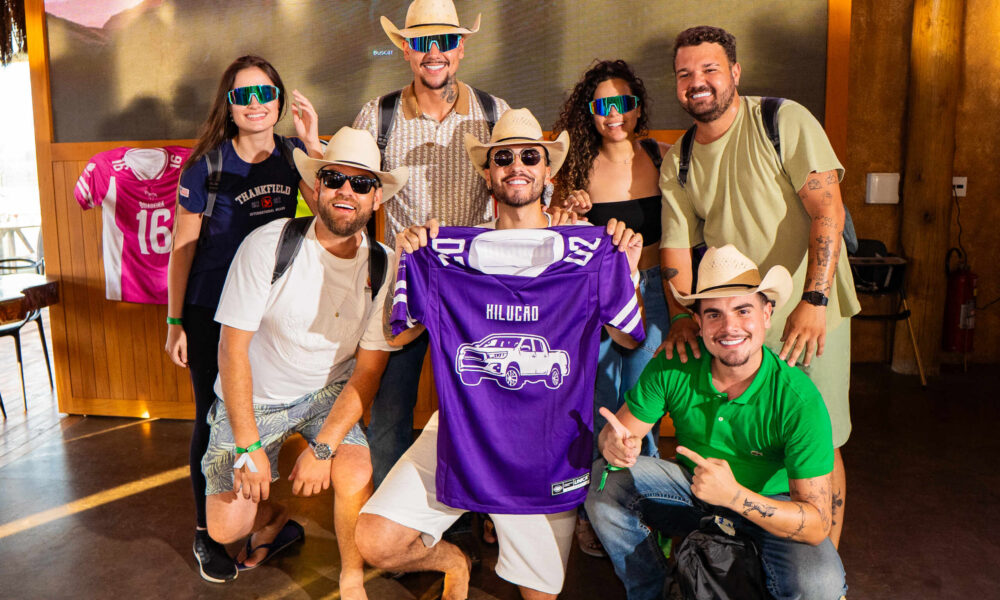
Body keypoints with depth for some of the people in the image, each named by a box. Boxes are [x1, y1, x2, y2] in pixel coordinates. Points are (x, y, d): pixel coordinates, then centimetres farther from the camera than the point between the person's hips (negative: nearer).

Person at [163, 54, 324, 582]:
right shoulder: (206, 166, -9)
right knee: (213, 418, 7)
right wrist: (174, 322, -4)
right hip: (211, 315, -3)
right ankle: (206, 533, 25)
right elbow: (182, 247, -5)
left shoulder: (292, 156, 0)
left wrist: (312, 142, -20)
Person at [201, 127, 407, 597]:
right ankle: (273, 520, 33)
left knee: (355, 477, -26)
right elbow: (232, 348, -18)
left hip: (327, 394, 1)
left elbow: (368, 370, -10)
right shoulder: (268, 246, -21)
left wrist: (322, 448, -19)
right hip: (251, 398, 0)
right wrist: (248, 447, -19)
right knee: (226, 528, -4)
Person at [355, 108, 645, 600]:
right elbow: (398, 334, 6)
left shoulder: (590, 251, 0)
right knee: (374, 542, -11)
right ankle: (451, 560, 24)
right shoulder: (451, 251, 2)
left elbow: (631, 337, 6)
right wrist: (405, 260, -7)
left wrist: (628, 269, -9)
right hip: (461, 431, 1)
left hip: (549, 446, 0)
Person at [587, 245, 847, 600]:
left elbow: (817, 524, -28)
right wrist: (614, 445, -37)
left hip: (770, 503, -2)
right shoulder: (671, 369, -19)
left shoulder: (799, 400, -27)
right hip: (693, 487, 3)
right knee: (603, 481, -18)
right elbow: (618, 430, -11)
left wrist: (735, 495, -45)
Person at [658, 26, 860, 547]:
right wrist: (681, 316, -10)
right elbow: (677, 247, 6)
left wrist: (814, 299, -24)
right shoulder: (676, 165, 9)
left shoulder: (785, 121, -6)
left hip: (810, 314, -4)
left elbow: (827, 208, -14)